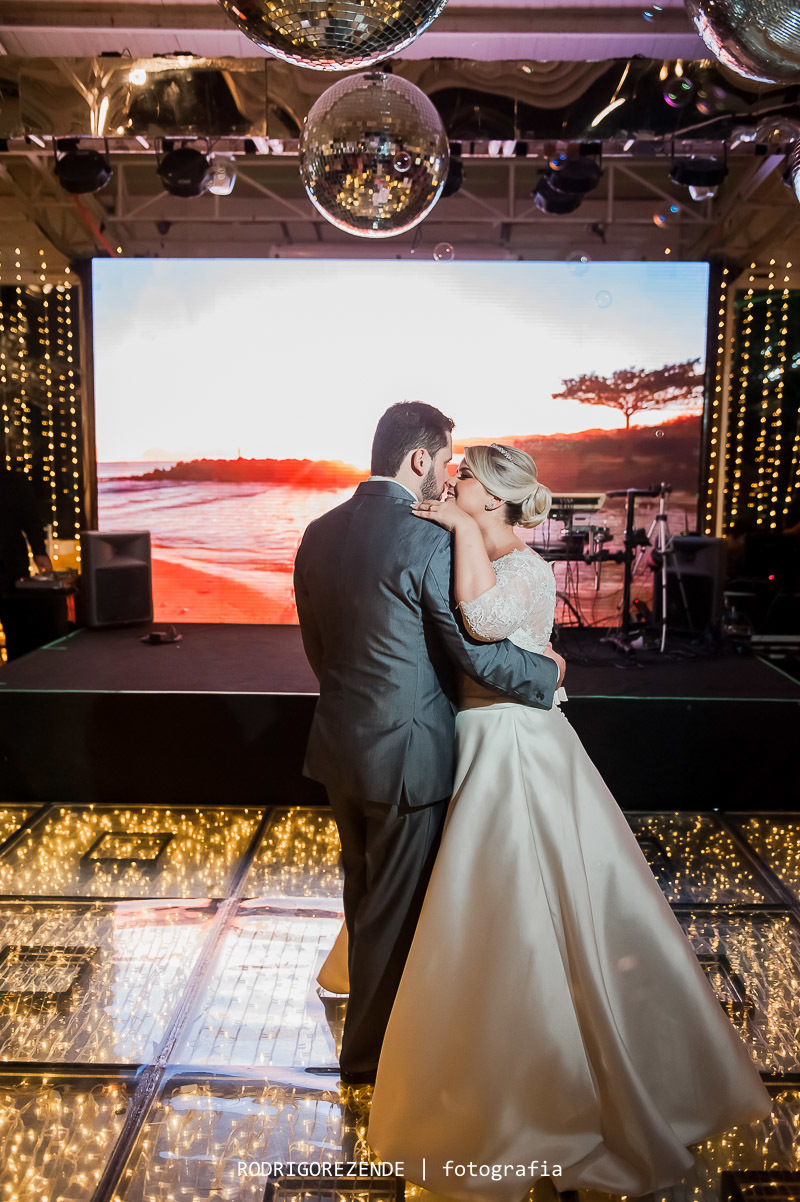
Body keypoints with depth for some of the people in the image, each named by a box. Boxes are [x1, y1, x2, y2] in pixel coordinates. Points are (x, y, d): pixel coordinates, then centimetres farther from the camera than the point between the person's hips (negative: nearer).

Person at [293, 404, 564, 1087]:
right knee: (395, 907, 11)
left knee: (363, 892, 26)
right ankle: (370, 1052, 29)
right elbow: (478, 654, -18)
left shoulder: (319, 534, 1)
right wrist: (549, 672, 0)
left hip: (340, 745, 8)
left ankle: (371, 1012, 49)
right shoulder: (431, 543, -21)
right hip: (406, 754, -7)